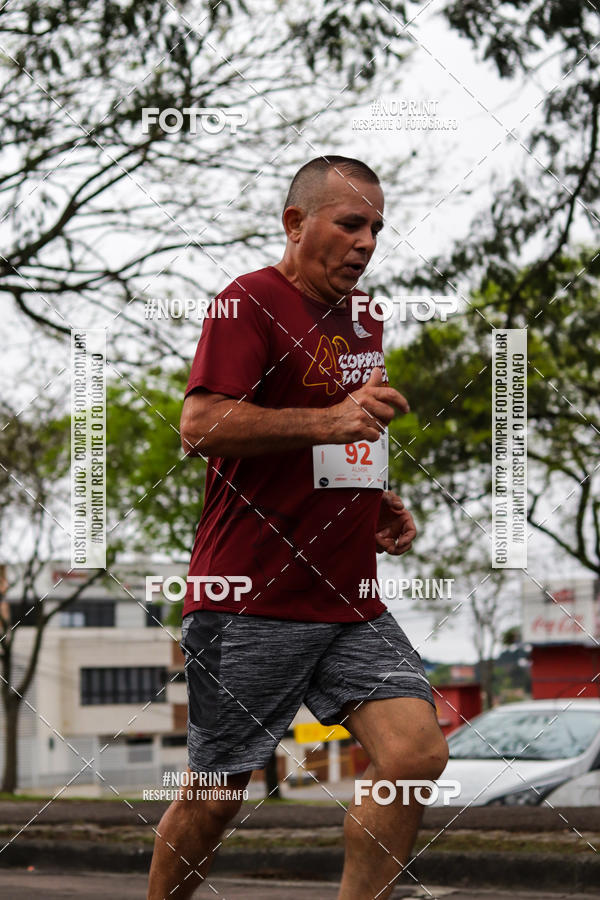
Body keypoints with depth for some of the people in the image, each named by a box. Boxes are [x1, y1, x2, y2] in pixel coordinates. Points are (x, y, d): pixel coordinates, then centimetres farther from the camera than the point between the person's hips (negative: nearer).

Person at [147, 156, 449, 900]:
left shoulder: (363, 317, 18)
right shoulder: (249, 303, -8)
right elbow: (199, 426, -21)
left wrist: (379, 501, 15)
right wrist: (329, 421, -29)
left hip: (350, 601, 7)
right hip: (251, 600, -7)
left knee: (418, 754, -10)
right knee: (217, 792, 3)